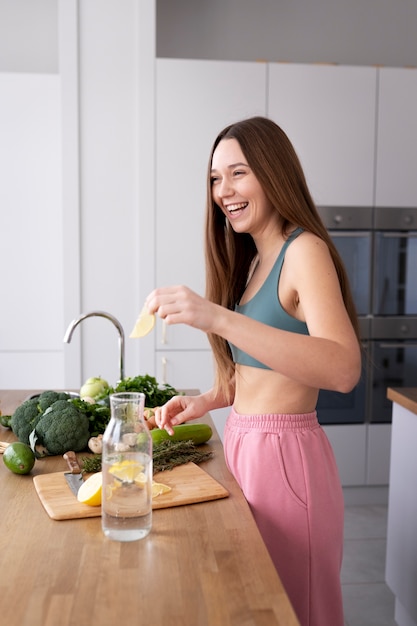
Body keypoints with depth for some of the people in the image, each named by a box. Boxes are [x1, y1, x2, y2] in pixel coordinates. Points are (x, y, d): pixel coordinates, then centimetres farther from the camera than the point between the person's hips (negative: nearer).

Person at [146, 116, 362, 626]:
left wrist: (218, 319, -37)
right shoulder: (252, 259, 11)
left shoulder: (305, 250, -14)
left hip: (284, 452, -8)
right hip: (242, 443, 8)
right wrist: (208, 400, -1)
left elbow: (343, 369, -30)